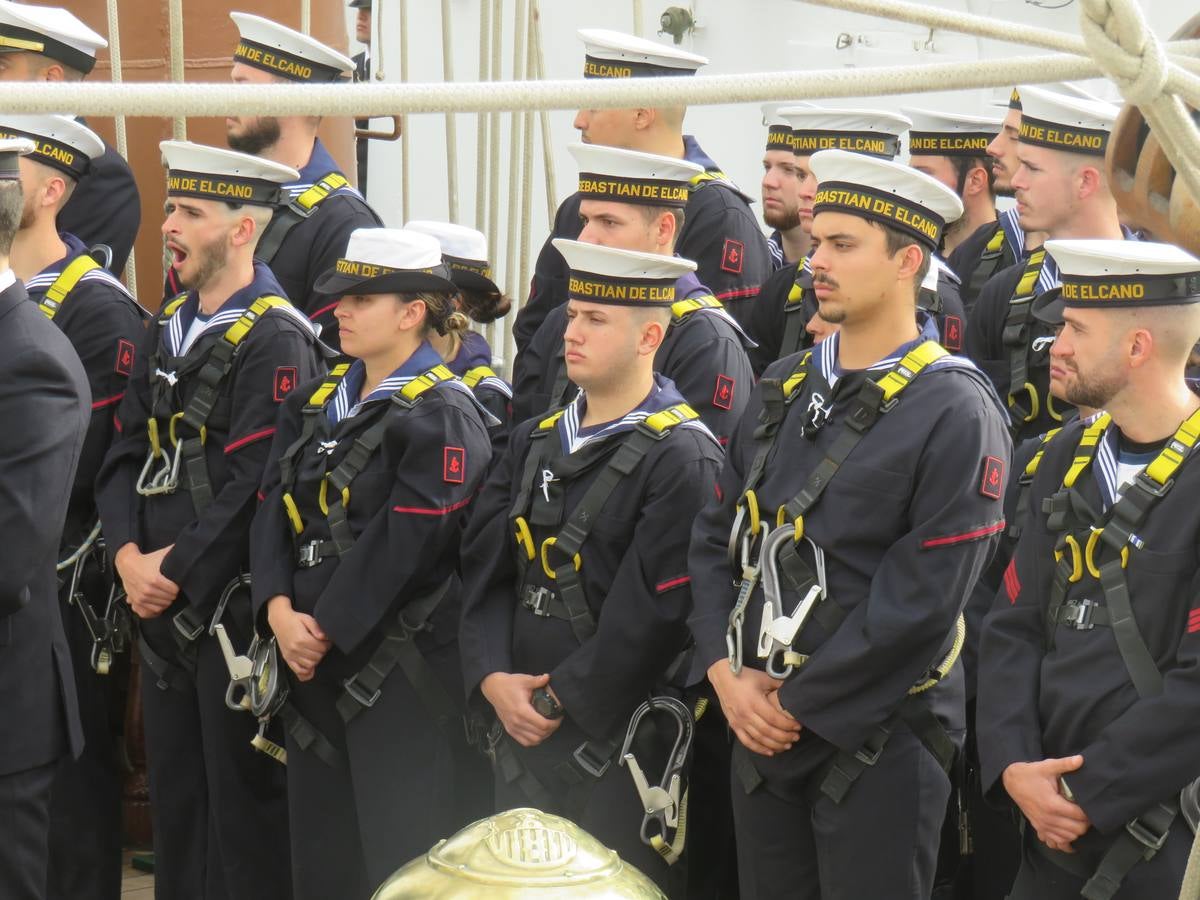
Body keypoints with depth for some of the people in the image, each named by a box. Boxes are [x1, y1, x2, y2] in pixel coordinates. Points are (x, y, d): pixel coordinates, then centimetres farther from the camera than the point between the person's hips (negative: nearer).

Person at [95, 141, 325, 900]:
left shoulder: (276, 339, -13)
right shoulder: (167, 331, 13)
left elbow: (255, 488, -19)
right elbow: (127, 455, 10)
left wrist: (176, 570, -14)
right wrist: (130, 556, -5)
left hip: (234, 605, -8)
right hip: (162, 606, 8)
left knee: (243, 796, 1)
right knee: (174, 793, 15)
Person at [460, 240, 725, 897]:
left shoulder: (681, 457, -11)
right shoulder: (534, 443, 13)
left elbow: (651, 610, -17)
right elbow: (484, 571, 6)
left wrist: (560, 698, -13)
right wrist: (493, 679, -9)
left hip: (619, 742, -6)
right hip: (520, 735, 7)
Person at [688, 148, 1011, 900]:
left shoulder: (955, 411, -12)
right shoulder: (785, 389, 11)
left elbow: (923, 600, -17)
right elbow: (716, 536, 11)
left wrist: (798, 705, -13)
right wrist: (728, 672, -4)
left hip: (876, 741, -6)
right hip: (759, 727, 6)